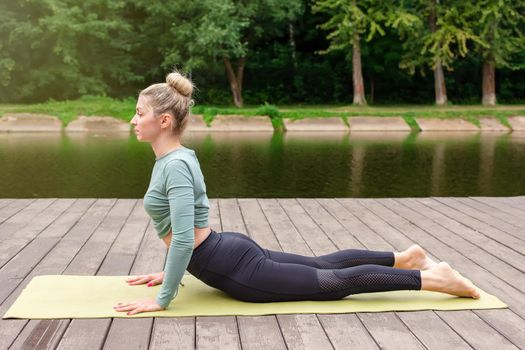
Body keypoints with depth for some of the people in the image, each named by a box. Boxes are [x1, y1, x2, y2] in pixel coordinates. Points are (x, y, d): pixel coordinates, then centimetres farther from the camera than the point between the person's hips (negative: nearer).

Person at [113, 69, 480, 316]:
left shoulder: (175, 165, -23)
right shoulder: (177, 157, 8)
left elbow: (183, 237, -30)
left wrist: (162, 299, -22)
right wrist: (169, 272, 22)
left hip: (234, 270, -9)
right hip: (230, 251, 9)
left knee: (333, 282, 0)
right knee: (320, 265, 22)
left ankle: (431, 277, 8)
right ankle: (406, 257, 31)